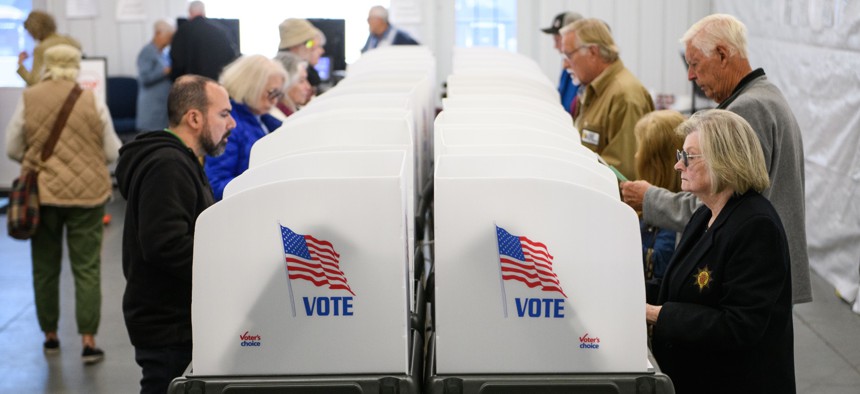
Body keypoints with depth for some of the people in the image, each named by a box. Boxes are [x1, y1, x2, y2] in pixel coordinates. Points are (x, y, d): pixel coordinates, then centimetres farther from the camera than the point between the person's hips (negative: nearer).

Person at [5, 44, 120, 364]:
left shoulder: (28, 100, -4)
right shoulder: (92, 102, -5)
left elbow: (13, 149, 2)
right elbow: (112, 152, 0)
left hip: (42, 194, 1)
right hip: (87, 193, -1)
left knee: (45, 267, 14)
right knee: (87, 268, 3)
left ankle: (50, 335, 24)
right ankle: (88, 341, -1)